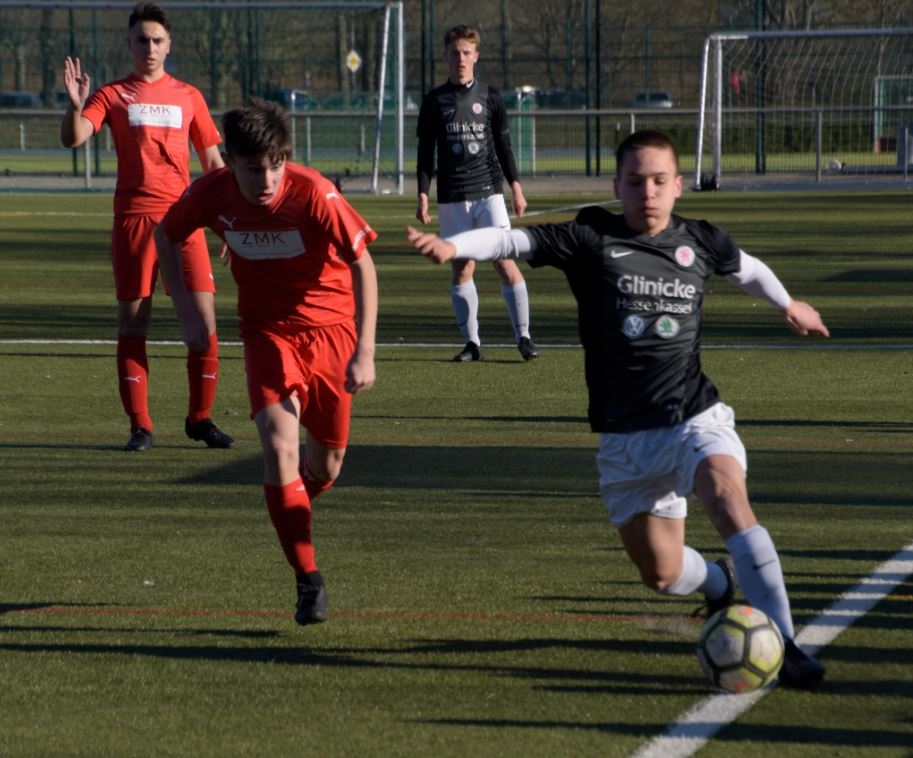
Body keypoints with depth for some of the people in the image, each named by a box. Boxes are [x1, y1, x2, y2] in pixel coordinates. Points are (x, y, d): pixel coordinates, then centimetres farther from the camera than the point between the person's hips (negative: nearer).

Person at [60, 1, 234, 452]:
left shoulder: (188, 97, 12)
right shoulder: (112, 95, 5)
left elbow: (212, 161, 16)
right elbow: (73, 138, -10)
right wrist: (76, 106, -30)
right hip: (133, 218, -2)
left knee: (204, 318, -3)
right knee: (132, 322, 0)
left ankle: (200, 419, 10)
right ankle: (140, 426, 6)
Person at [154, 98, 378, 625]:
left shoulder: (314, 194, -26)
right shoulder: (212, 195, -15)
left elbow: (363, 265, -20)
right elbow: (166, 236, 7)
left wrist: (365, 352, -26)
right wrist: (186, 309, 1)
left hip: (329, 326, -1)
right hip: (267, 330, 1)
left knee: (326, 464, 8)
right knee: (280, 445, -20)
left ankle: (294, 505, 46)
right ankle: (309, 581, -14)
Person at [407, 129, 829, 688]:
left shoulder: (701, 243, 4)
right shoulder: (592, 238, -4)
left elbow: (746, 267, 26)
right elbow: (515, 241, -15)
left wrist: (788, 305, 44)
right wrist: (453, 246, -33)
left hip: (695, 417, -1)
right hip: (625, 437, 1)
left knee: (727, 496, -31)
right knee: (661, 573, 8)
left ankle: (786, 644, -31)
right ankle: (720, 584, 46)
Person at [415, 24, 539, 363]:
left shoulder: (490, 97, 7)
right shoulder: (434, 102, 7)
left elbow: (503, 145, 12)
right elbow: (425, 153, 8)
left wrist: (515, 186, 4)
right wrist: (423, 195, 1)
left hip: (489, 191, -1)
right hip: (452, 198, 1)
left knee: (505, 261, -11)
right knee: (462, 267, 1)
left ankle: (523, 336, -8)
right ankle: (472, 343, 6)